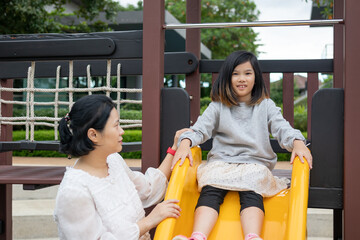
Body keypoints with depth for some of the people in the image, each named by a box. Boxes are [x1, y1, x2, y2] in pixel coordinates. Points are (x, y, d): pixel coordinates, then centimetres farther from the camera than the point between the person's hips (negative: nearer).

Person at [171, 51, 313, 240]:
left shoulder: (266, 106, 16)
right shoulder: (218, 107, 15)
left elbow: (282, 128, 3)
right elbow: (200, 129, 4)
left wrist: (297, 143, -20)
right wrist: (185, 143, -18)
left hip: (255, 163, 0)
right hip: (221, 162, 0)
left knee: (251, 194, -33)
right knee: (210, 191, -30)